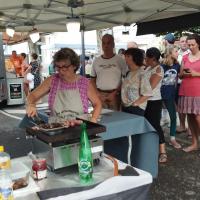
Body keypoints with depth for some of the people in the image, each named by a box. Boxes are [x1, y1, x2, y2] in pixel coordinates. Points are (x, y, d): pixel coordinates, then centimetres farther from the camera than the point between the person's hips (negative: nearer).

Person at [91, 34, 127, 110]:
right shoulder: (96, 61, 9)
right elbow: (93, 80, 13)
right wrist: (98, 94, 0)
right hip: (100, 95, 2)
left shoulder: (120, 60, 0)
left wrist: (115, 93, -9)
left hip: (115, 95, -2)